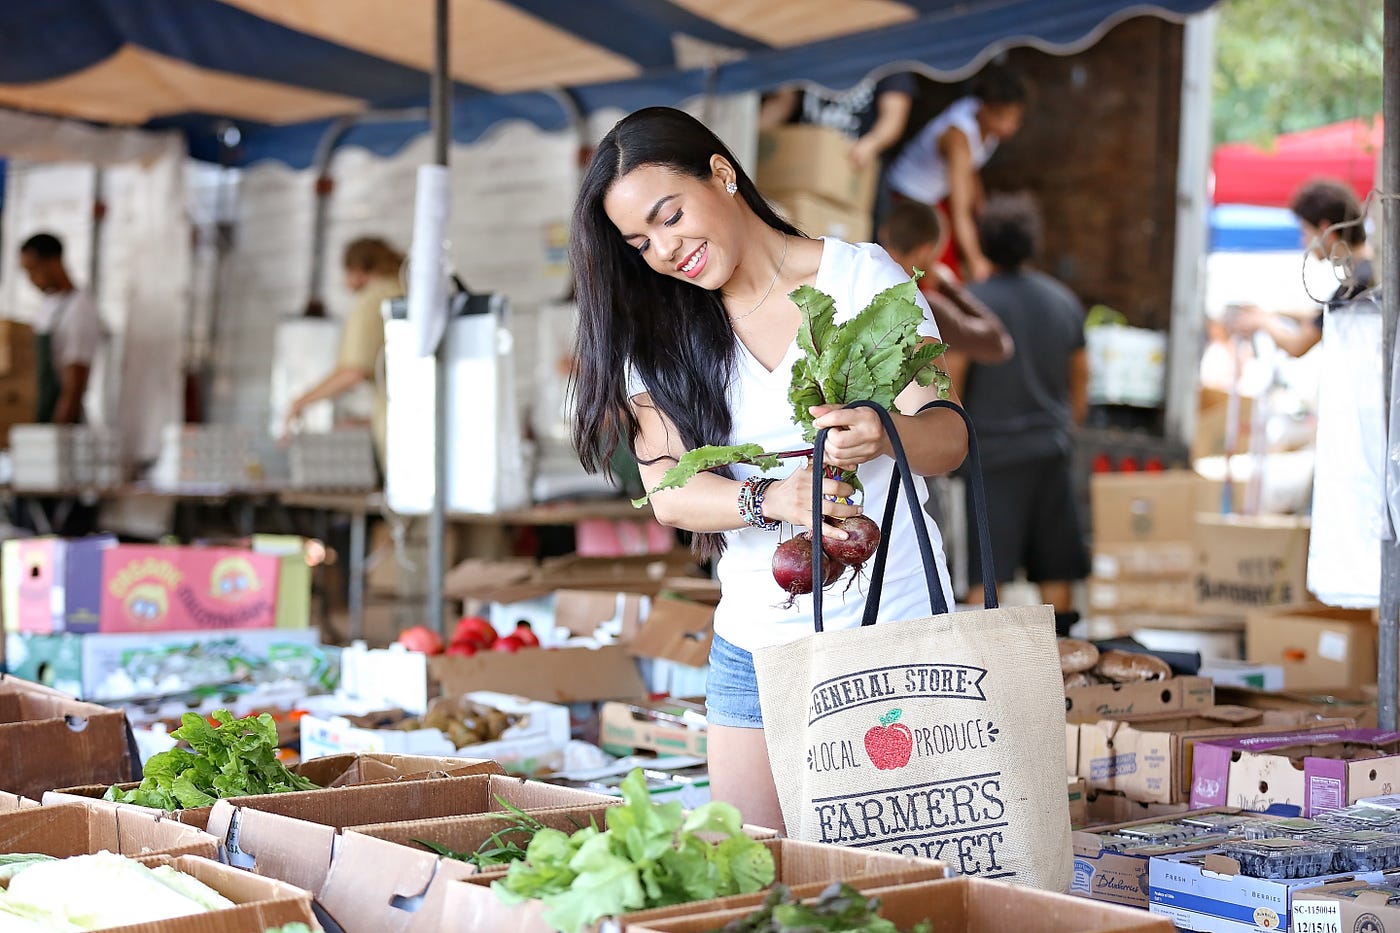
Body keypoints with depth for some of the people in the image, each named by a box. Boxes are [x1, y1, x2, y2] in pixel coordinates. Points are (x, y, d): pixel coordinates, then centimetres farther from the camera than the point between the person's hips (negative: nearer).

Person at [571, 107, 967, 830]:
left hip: (895, 627, -2)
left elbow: (949, 436, -9)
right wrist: (774, 498, -26)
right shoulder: (656, 336, 6)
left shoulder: (863, 277, -1)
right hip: (756, 643, 3)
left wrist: (882, 434, -32)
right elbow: (667, 490, -6)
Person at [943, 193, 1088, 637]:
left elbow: (950, 375, -11)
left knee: (988, 572, -4)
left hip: (995, 447, -5)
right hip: (1053, 447, 5)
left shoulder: (973, 301, -9)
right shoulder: (1063, 299, 8)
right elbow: (1080, 374, 16)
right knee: (1054, 567, 11)